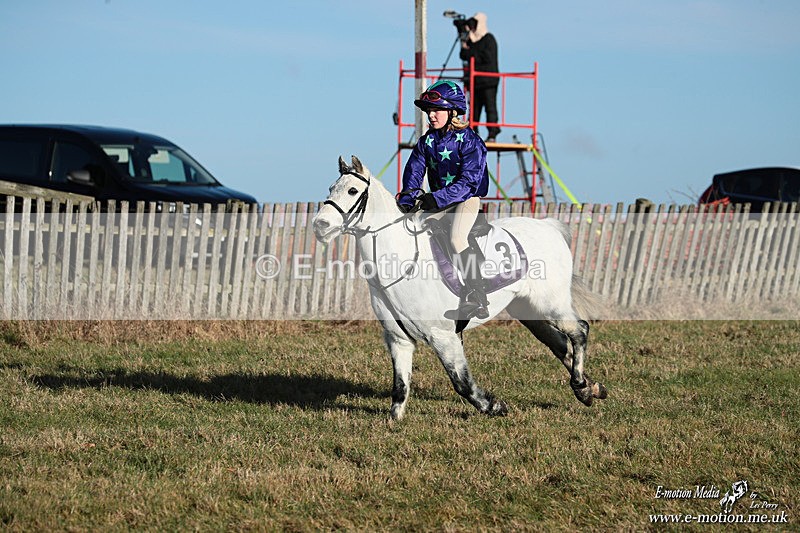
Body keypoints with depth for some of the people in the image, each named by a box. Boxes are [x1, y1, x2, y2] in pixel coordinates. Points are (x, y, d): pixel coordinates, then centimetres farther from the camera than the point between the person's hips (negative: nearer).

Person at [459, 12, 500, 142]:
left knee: (490, 107, -7)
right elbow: (463, 56, 15)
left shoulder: (489, 39, -6)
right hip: (475, 80, 7)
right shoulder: (471, 39, 16)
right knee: (475, 108, 6)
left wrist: (469, 52, -9)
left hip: (488, 79, -7)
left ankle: (492, 134, -7)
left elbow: (487, 57, -16)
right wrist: (464, 49, -8)